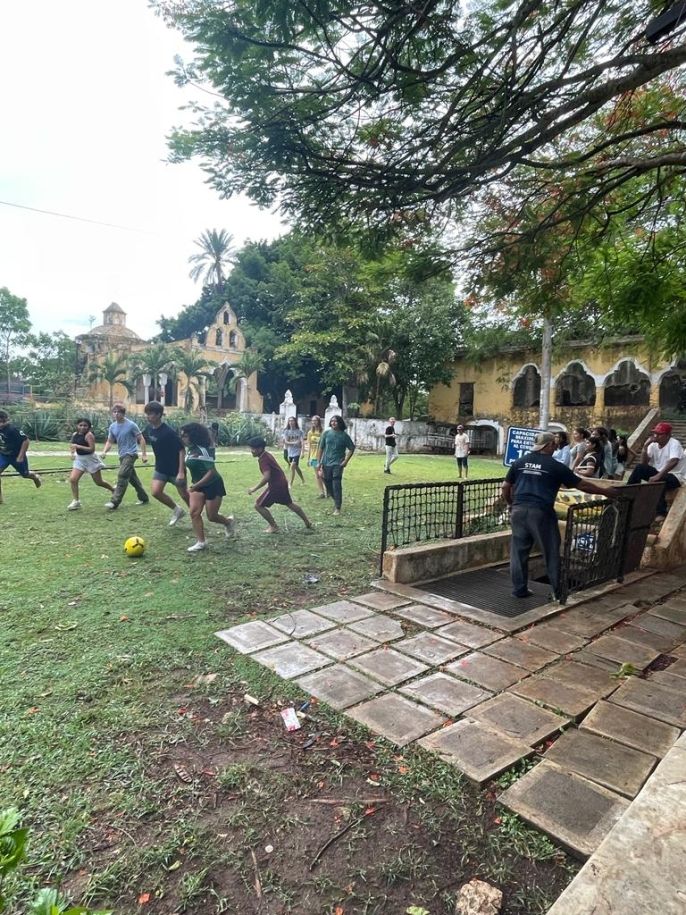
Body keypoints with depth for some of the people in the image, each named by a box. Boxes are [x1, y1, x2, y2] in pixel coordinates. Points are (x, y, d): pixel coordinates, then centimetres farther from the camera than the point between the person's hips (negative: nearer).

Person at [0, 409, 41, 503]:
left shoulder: (12, 429, -28)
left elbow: (26, 440, -24)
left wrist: (21, 456, -22)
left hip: (17, 456, -5)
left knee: (25, 474, 14)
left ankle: (35, 477, 51)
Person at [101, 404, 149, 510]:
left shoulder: (131, 425, -12)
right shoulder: (112, 427, 5)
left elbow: (141, 439, -8)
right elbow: (110, 441, 12)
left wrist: (144, 454, -12)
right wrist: (104, 451, -7)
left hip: (131, 454, -7)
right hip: (122, 455, 7)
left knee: (122, 476, -17)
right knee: (133, 478, 14)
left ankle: (114, 502, -18)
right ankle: (144, 498, 26)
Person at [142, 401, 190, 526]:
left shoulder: (168, 432, -26)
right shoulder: (149, 428, -5)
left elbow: (181, 450, -26)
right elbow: (143, 437, 19)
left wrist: (181, 471, -29)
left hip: (175, 468, -6)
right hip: (160, 467, 6)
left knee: (184, 495, 5)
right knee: (155, 492, -7)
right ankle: (177, 510, 16)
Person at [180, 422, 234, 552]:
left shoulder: (202, 450, -25)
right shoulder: (189, 449, 0)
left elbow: (211, 472, -28)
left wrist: (196, 485, -29)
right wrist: (194, 485, 18)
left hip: (213, 486, -7)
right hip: (198, 485, 7)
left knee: (211, 517, 2)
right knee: (194, 512, -8)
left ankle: (228, 521, 34)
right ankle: (201, 542, 2)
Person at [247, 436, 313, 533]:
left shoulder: (263, 460, -22)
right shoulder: (267, 454, 7)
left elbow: (266, 477, -33)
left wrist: (255, 488, -27)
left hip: (276, 485, -10)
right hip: (282, 482, 10)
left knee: (258, 506, -2)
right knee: (289, 503, 25)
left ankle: (274, 527, 6)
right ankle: (307, 522, 34)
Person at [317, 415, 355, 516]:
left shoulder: (344, 435, -2)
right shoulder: (326, 433, 4)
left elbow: (352, 448, 4)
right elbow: (321, 448, 6)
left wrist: (346, 461, -4)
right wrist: (319, 462, 2)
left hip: (338, 464, -3)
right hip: (326, 463, 3)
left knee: (337, 486, -10)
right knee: (328, 485, 11)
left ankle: (337, 508, -4)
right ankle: (337, 501, 35)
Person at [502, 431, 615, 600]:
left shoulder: (520, 462, 11)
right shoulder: (555, 466, 1)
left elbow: (506, 487, 12)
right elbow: (582, 485, 6)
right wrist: (605, 492, 19)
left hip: (519, 510, 4)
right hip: (541, 512, -4)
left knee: (518, 551, 10)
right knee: (551, 552, 9)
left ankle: (519, 589, 15)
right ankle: (559, 590, 18)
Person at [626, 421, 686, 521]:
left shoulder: (674, 444, -15)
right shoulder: (653, 445, 3)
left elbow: (673, 462, -32)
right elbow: (644, 463, -4)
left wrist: (658, 475, -42)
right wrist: (646, 445, -13)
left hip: (675, 476, -6)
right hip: (659, 473, 6)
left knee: (656, 481, -36)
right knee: (639, 468, -16)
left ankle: (661, 512, -27)